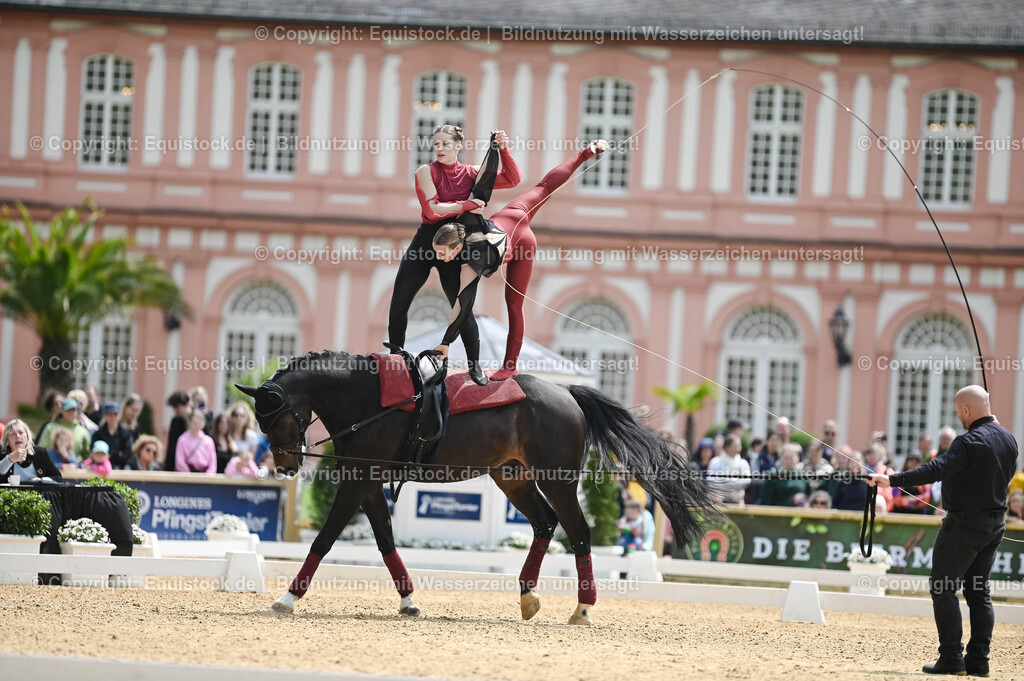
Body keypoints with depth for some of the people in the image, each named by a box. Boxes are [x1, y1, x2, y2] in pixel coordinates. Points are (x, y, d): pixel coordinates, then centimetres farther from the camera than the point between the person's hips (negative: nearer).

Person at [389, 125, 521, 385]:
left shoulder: (471, 174, 2)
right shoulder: (427, 172, -5)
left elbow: (513, 179, -4)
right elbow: (432, 209, -17)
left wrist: (504, 149, -15)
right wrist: (467, 205, -18)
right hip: (425, 242, 0)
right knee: (398, 304, 2)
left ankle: (474, 365, 9)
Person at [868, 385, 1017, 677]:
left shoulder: (969, 442, -21)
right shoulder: (1008, 439, 4)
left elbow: (936, 470, -31)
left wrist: (892, 481, -33)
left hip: (966, 522, -8)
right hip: (996, 523, 8)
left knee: (943, 588, -1)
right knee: (979, 591, 14)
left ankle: (951, 657, -8)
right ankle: (979, 660, 10)